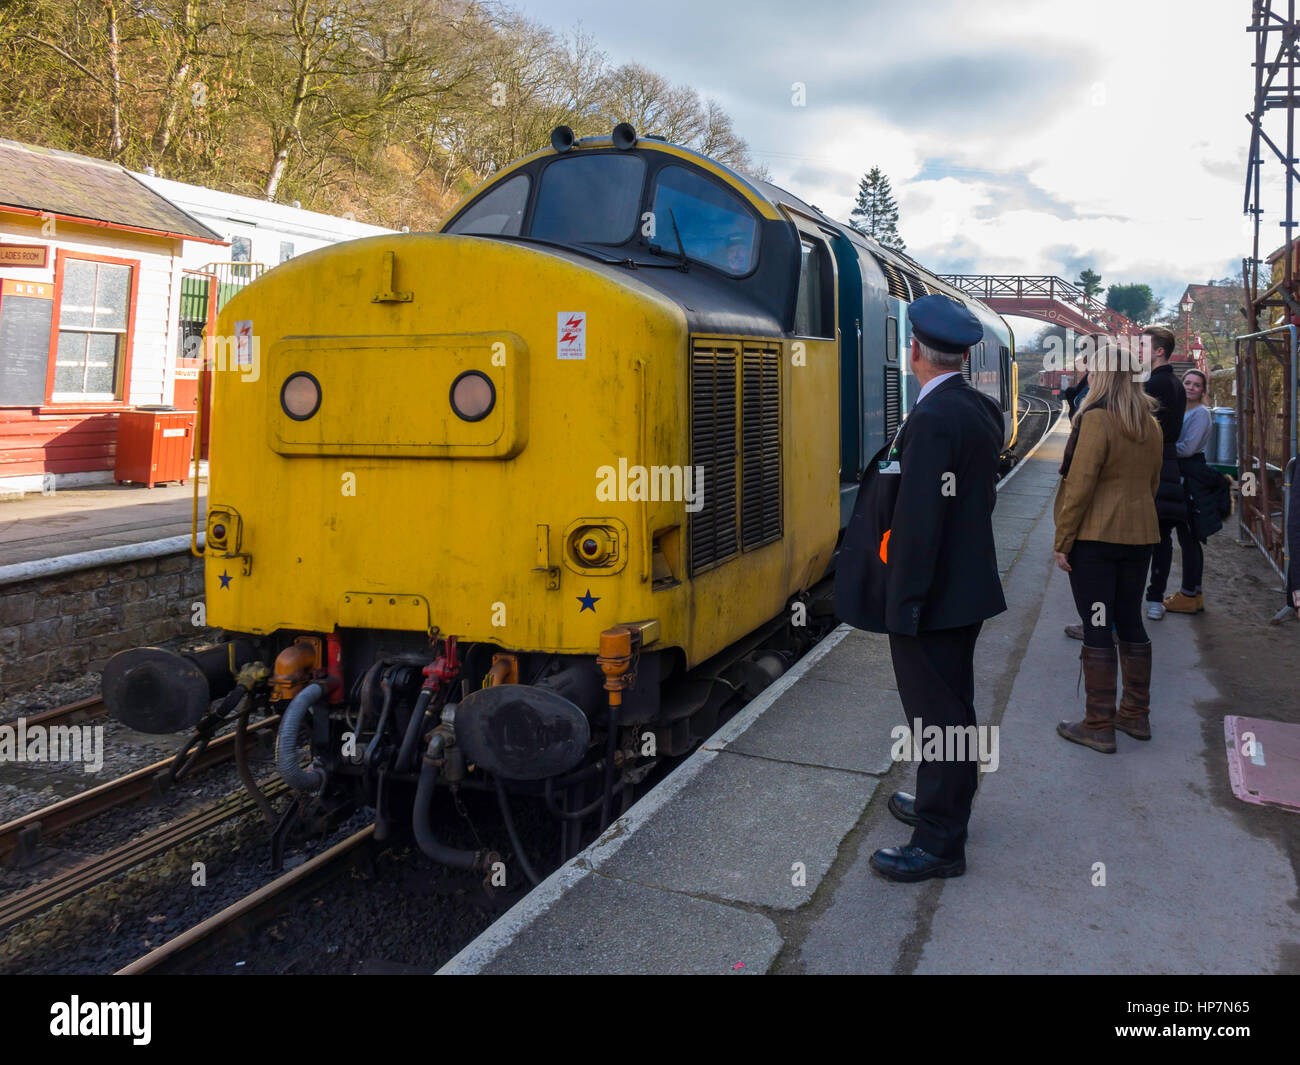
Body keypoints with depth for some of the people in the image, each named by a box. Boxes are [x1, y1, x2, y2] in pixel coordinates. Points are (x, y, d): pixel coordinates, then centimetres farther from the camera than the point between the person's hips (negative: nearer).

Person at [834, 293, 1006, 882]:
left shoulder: (933, 420, -23)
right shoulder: (978, 409, 7)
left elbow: (918, 521, -25)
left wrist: (903, 605, -21)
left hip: (930, 599, -10)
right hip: (964, 587, 10)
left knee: (935, 716, 1)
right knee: (951, 708, 22)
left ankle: (939, 844, 14)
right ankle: (943, 806, 40)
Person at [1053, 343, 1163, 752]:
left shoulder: (1096, 419, -15)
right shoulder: (1150, 424, 9)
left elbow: (1080, 485, -18)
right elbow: (1152, 483, 16)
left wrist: (1062, 541, -13)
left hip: (1094, 536, -7)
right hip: (1139, 535, 7)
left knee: (1097, 627, -2)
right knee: (1130, 622, 16)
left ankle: (1099, 725, 4)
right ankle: (1136, 715, 25)